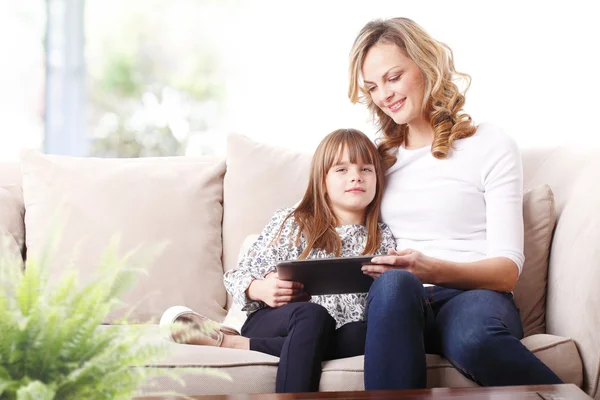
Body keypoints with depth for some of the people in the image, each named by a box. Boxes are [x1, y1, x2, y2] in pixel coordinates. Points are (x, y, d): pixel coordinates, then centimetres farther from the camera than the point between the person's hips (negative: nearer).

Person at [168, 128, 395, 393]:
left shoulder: (382, 239, 15)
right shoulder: (290, 223, 10)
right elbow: (238, 277, 9)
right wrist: (261, 289, -14)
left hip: (341, 334, 2)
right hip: (271, 322, -2)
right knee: (311, 315, -38)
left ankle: (233, 343, -29)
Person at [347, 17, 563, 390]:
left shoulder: (492, 145, 6)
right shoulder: (378, 158, 21)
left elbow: (507, 268, -2)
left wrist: (432, 270, -21)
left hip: (475, 294, -2)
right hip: (396, 302, 2)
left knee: (474, 338, -41)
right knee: (394, 282, -37)